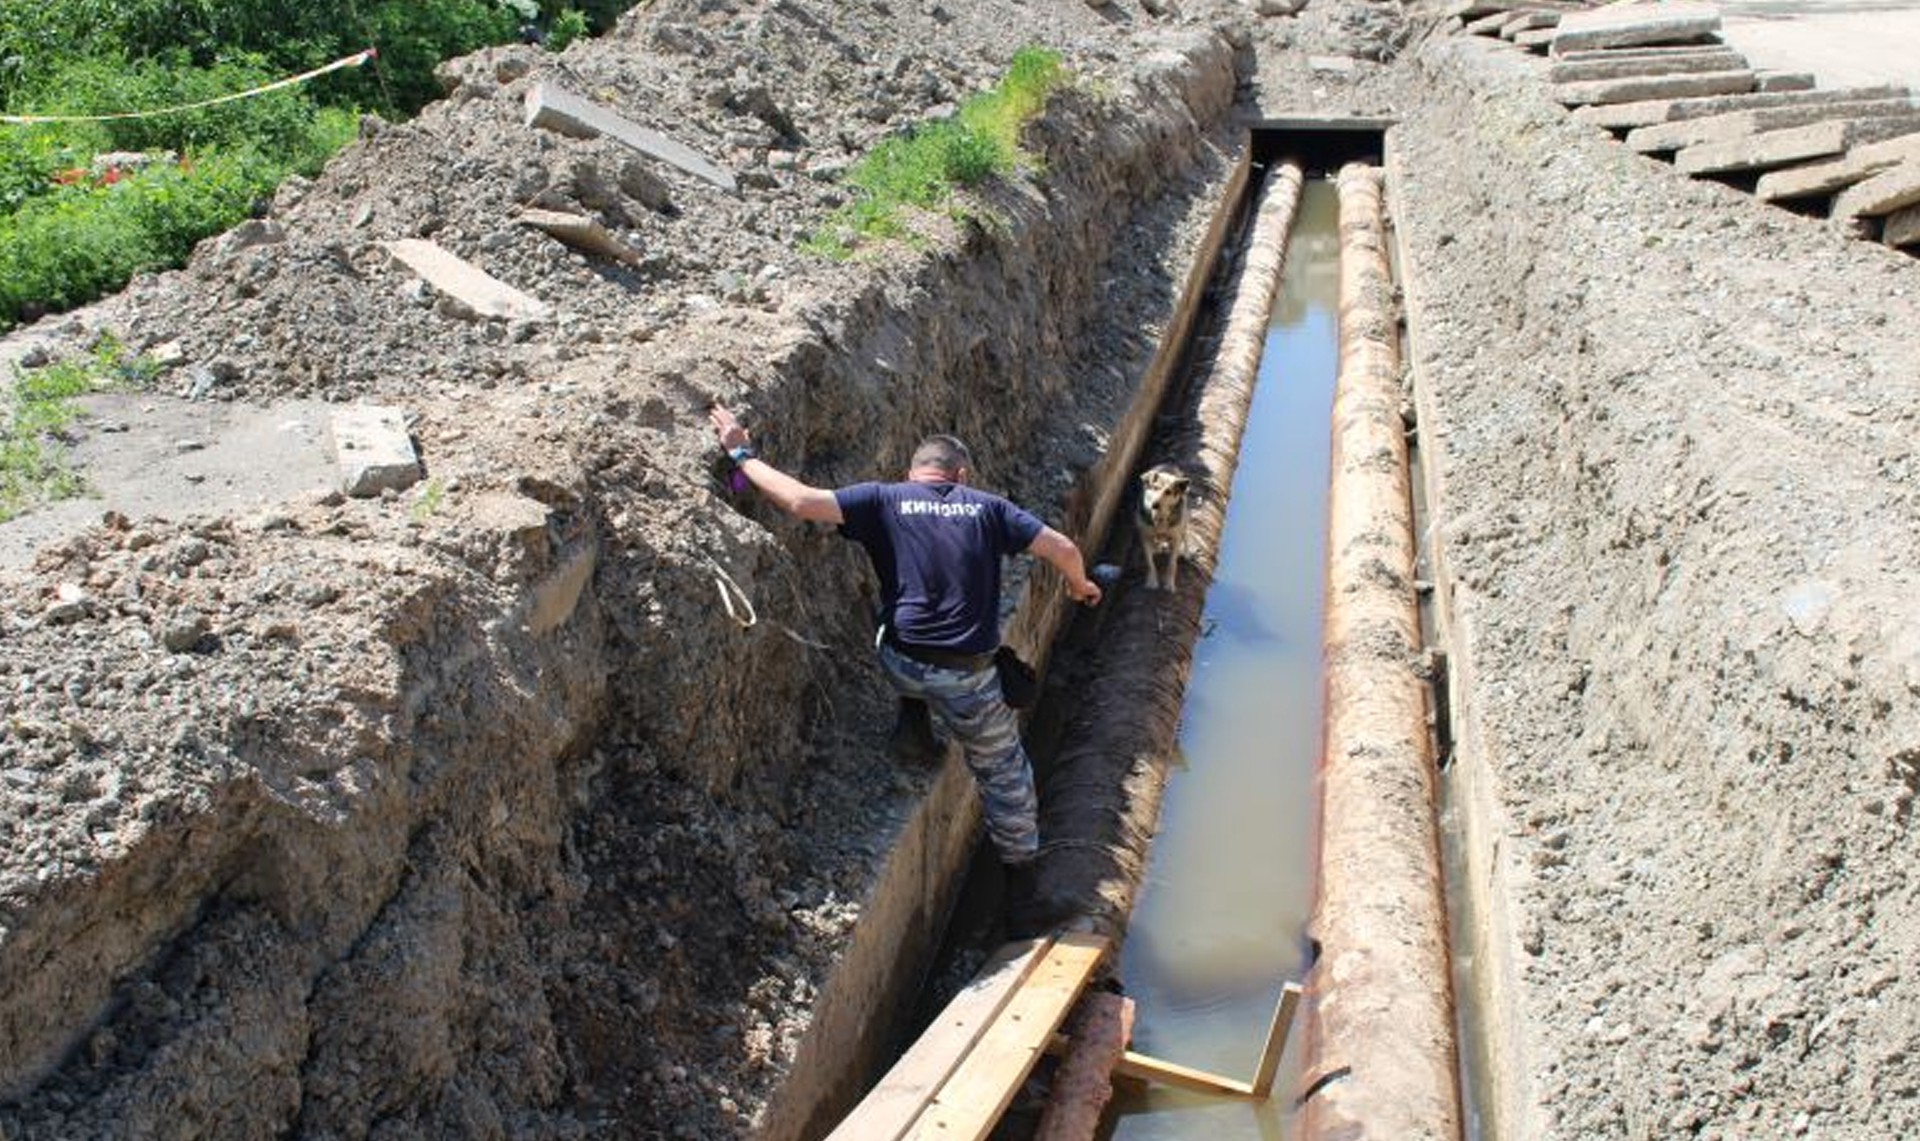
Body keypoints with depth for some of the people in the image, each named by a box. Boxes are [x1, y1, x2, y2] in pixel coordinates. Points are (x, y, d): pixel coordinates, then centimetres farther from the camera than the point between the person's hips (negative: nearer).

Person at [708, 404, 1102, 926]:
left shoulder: (884, 500, 1)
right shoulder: (986, 507, 6)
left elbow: (801, 501, -10)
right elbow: (1062, 548, 4)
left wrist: (743, 455, 3)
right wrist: (1079, 584, 26)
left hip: (901, 664, 0)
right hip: (967, 677, 0)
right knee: (1004, 772, 21)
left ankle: (911, 716, 31)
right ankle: (1021, 879, 30)